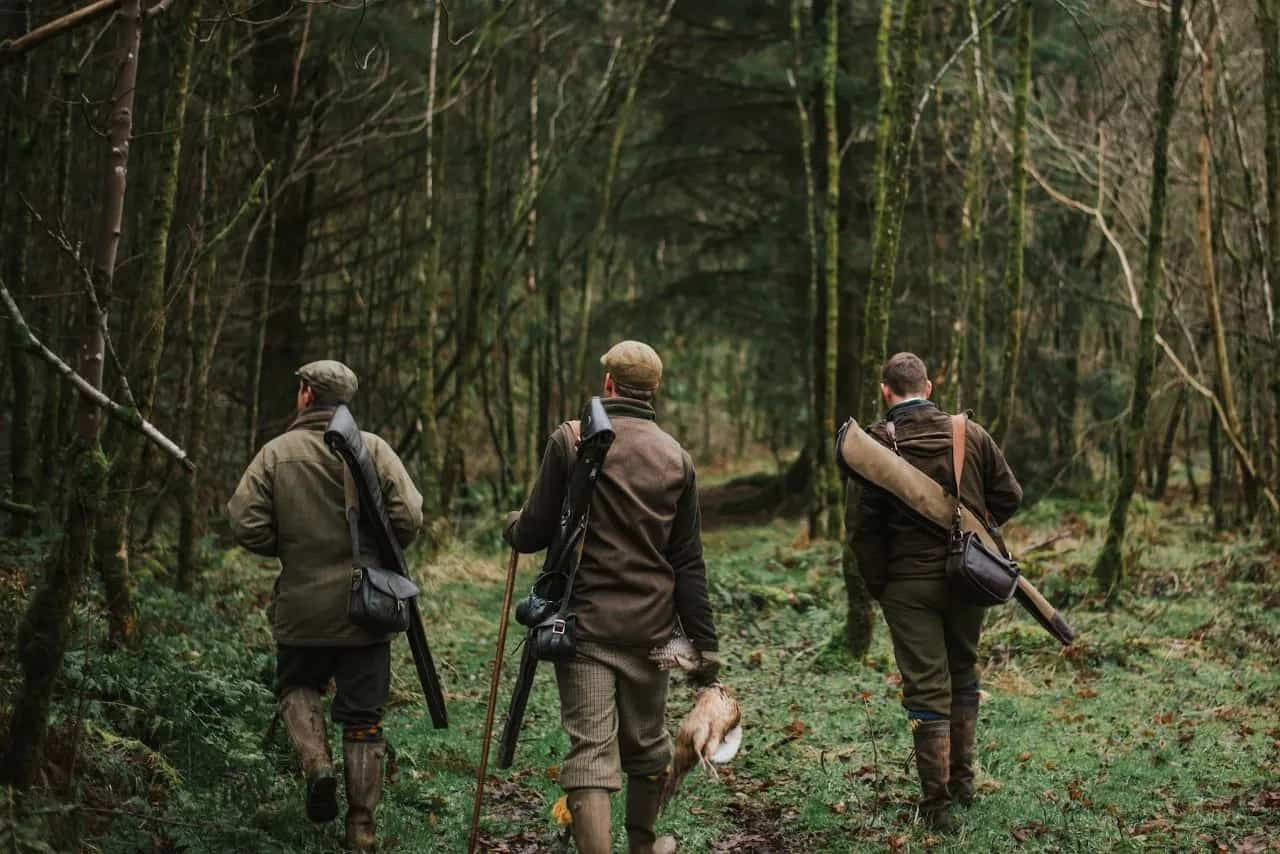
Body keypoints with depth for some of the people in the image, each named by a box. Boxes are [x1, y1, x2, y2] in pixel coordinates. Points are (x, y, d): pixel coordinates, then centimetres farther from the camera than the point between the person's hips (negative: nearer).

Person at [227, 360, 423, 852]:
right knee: (363, 719, 9)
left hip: (302, 608, 0)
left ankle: (317, 765, -1)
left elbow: (245, 525, -10)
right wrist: (376, 553, 9)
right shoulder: (373, 449, -4)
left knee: (297, 688, 25)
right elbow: (408, 518, -11)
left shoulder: (276, 453, -4)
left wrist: (290, 548, 9)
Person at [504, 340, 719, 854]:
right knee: (647, 744, 20)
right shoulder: (676, 458, 5)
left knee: (590, 750, -6)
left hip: (583, 623, -3)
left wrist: (513, 527, 19)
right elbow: (689, 562, 4)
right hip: (650, 626, 4)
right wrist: (705, 642, 8)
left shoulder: (571, 440, -6)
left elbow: (534, 534, -5)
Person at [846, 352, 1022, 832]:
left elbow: (862, 523, -11)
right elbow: (1008, 496, 4)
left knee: (926, 689, 2)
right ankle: (963, 779, 29)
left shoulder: (876, 443, -10)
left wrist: (877, 584, 0)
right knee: (962, 675, 21)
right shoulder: (969, 433, 0)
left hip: (909, 582, -3)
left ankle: (936, 802, 1)